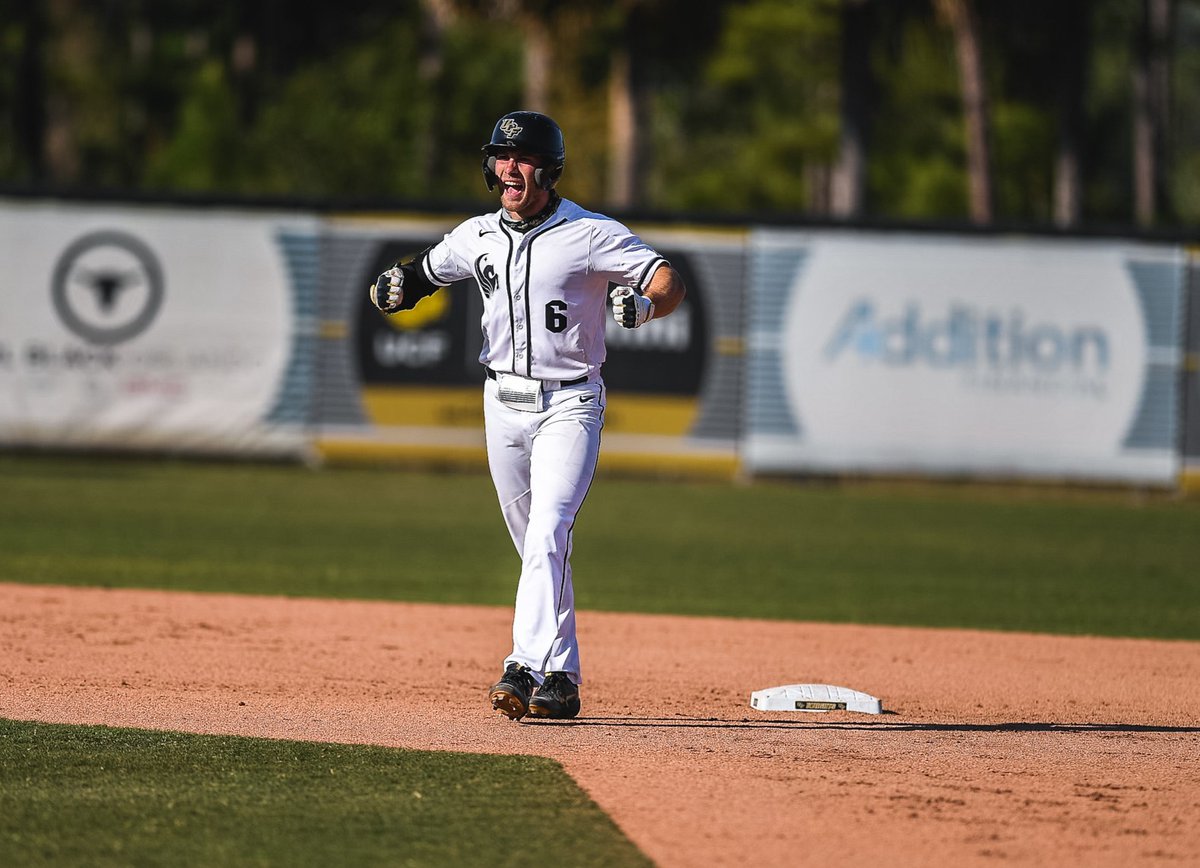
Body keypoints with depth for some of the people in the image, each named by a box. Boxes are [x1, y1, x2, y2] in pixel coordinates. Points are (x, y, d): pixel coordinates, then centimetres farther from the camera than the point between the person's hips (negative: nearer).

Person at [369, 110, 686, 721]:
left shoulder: (592, 235, -9)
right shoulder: (477, 236, 7)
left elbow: (670, 284, -12)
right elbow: (422, 274, 19)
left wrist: (643, 303, -35)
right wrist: (395, 287, -5)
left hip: (569, 404, -6)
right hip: (503, 405, 6)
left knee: (547, 534, -21)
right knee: (536, 549, 11)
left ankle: (527, 669, -31)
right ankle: (562, 678, 19)